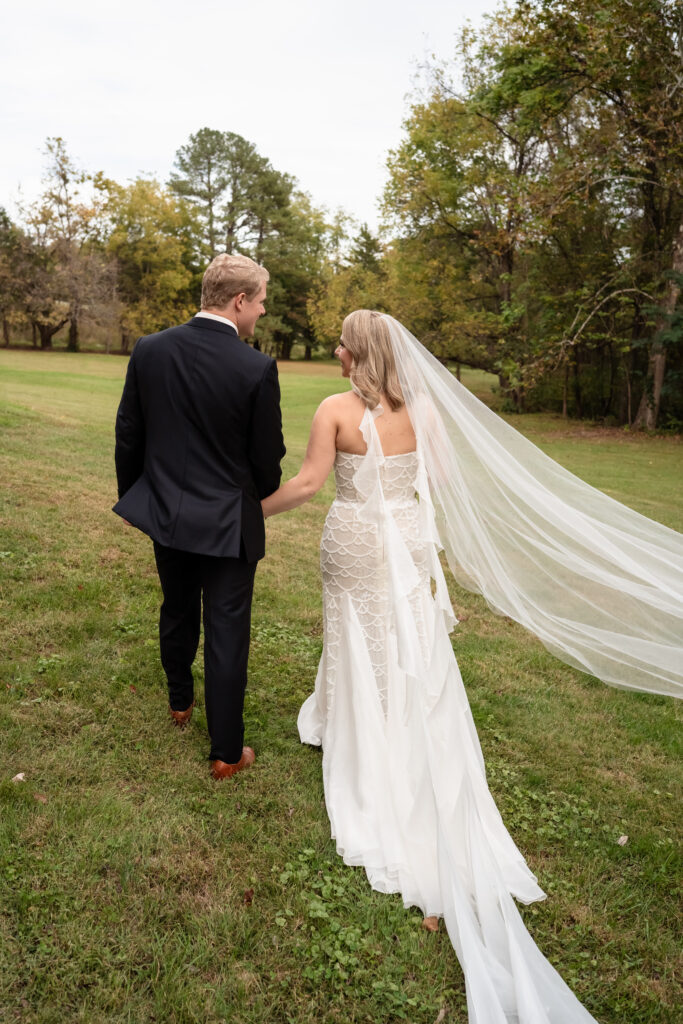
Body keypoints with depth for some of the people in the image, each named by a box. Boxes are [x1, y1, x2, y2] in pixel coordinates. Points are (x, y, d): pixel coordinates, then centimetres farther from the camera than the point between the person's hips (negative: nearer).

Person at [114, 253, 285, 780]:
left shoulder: (149, 350, -5)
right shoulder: (257, 369, -17)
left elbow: (128, 435, 3)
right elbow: (268, 459, -9)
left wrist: (131, 497, 18)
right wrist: (261, 492, 14)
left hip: (165, 514, 5)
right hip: (228, 523, -4)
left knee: (177, 614, 25)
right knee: (227, 635, 6)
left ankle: (180, 702, 49)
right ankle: (226, 752, 19)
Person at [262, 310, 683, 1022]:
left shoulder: (335, 409, -13)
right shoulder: (422, 407, -4)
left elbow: (308, 483, -15)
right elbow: (443, 477, 1)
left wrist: (254, 509, 1)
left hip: (354, 544, -3)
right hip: (409, 543, 3)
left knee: (363, 646, 15)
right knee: (416, 663, 13)